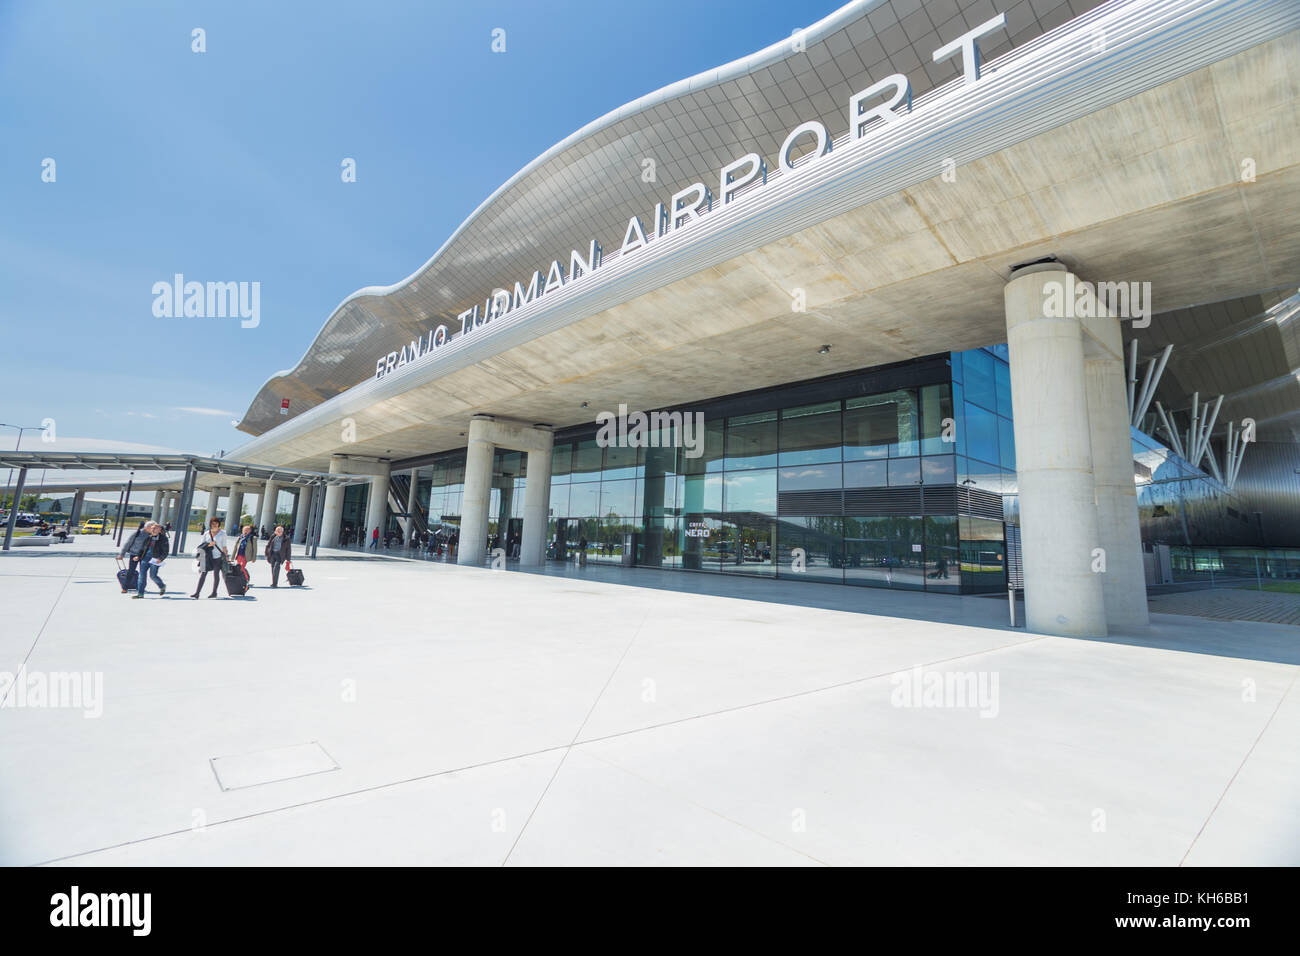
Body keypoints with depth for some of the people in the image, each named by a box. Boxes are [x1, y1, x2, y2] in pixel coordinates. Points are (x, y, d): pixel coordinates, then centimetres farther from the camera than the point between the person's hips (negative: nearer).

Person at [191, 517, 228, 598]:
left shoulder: (222, 533, 4)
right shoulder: (206, 533, 9)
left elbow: (224, 546, 5)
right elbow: (200, 544, 5)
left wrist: (225, 557, 3)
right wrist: (209, 544, -14)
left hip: (218, 557, -2)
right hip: (207, 557, 2)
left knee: (216, 574, 6)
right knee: (203, 574, -5)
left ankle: (214, 592, 16)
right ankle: (197, 593, -5)